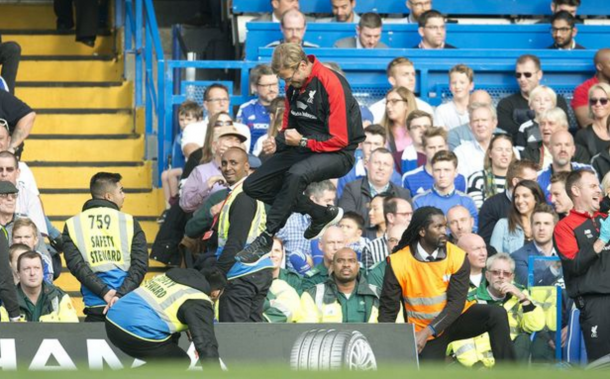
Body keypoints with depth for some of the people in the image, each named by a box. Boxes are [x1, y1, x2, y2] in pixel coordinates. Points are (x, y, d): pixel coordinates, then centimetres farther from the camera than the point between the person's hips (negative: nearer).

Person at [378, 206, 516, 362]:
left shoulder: (457, 257, -12)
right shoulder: (398, 262, -14)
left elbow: (456, 302, -17)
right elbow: (388, 309, -8)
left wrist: (428, 331, -28)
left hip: (455, 318, 1)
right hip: (423, 330, -1)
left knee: (497, 315, -24)